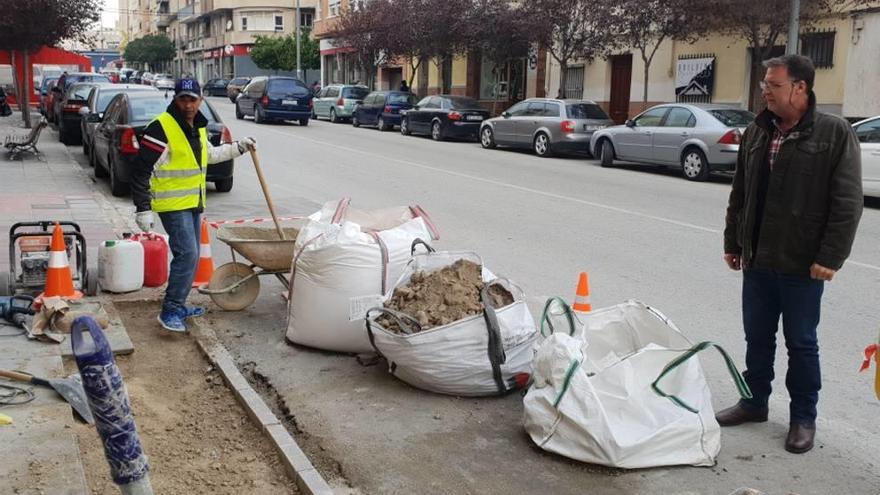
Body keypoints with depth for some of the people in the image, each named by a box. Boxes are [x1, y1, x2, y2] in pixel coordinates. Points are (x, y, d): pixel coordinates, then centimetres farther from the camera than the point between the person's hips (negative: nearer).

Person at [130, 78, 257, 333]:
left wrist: (239, 148, 25)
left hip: (194, 202, 9)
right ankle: (170, 311, -6)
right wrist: (143, 208, -19)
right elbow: (142, 170, -17)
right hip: (173, 205, -9)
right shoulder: (161, 127, -17)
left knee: (190, 256, 15)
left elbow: (209, 154, 30)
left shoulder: (198, 126, 10)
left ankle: (178, 306, 28)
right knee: (187, 255, -15)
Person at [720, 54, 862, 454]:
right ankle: (754, 402, 31)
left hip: (802, 265, -5)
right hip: (757, 259, 5)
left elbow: (847, 203, -13)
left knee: (801, 343, 7)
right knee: (757, 338, 15)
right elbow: (739, 194, 15)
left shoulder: (834, 133, -10)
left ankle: (803, 418, 20)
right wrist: (732, 242, 15)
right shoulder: (757, 132, 8)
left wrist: (830, 257, -16)